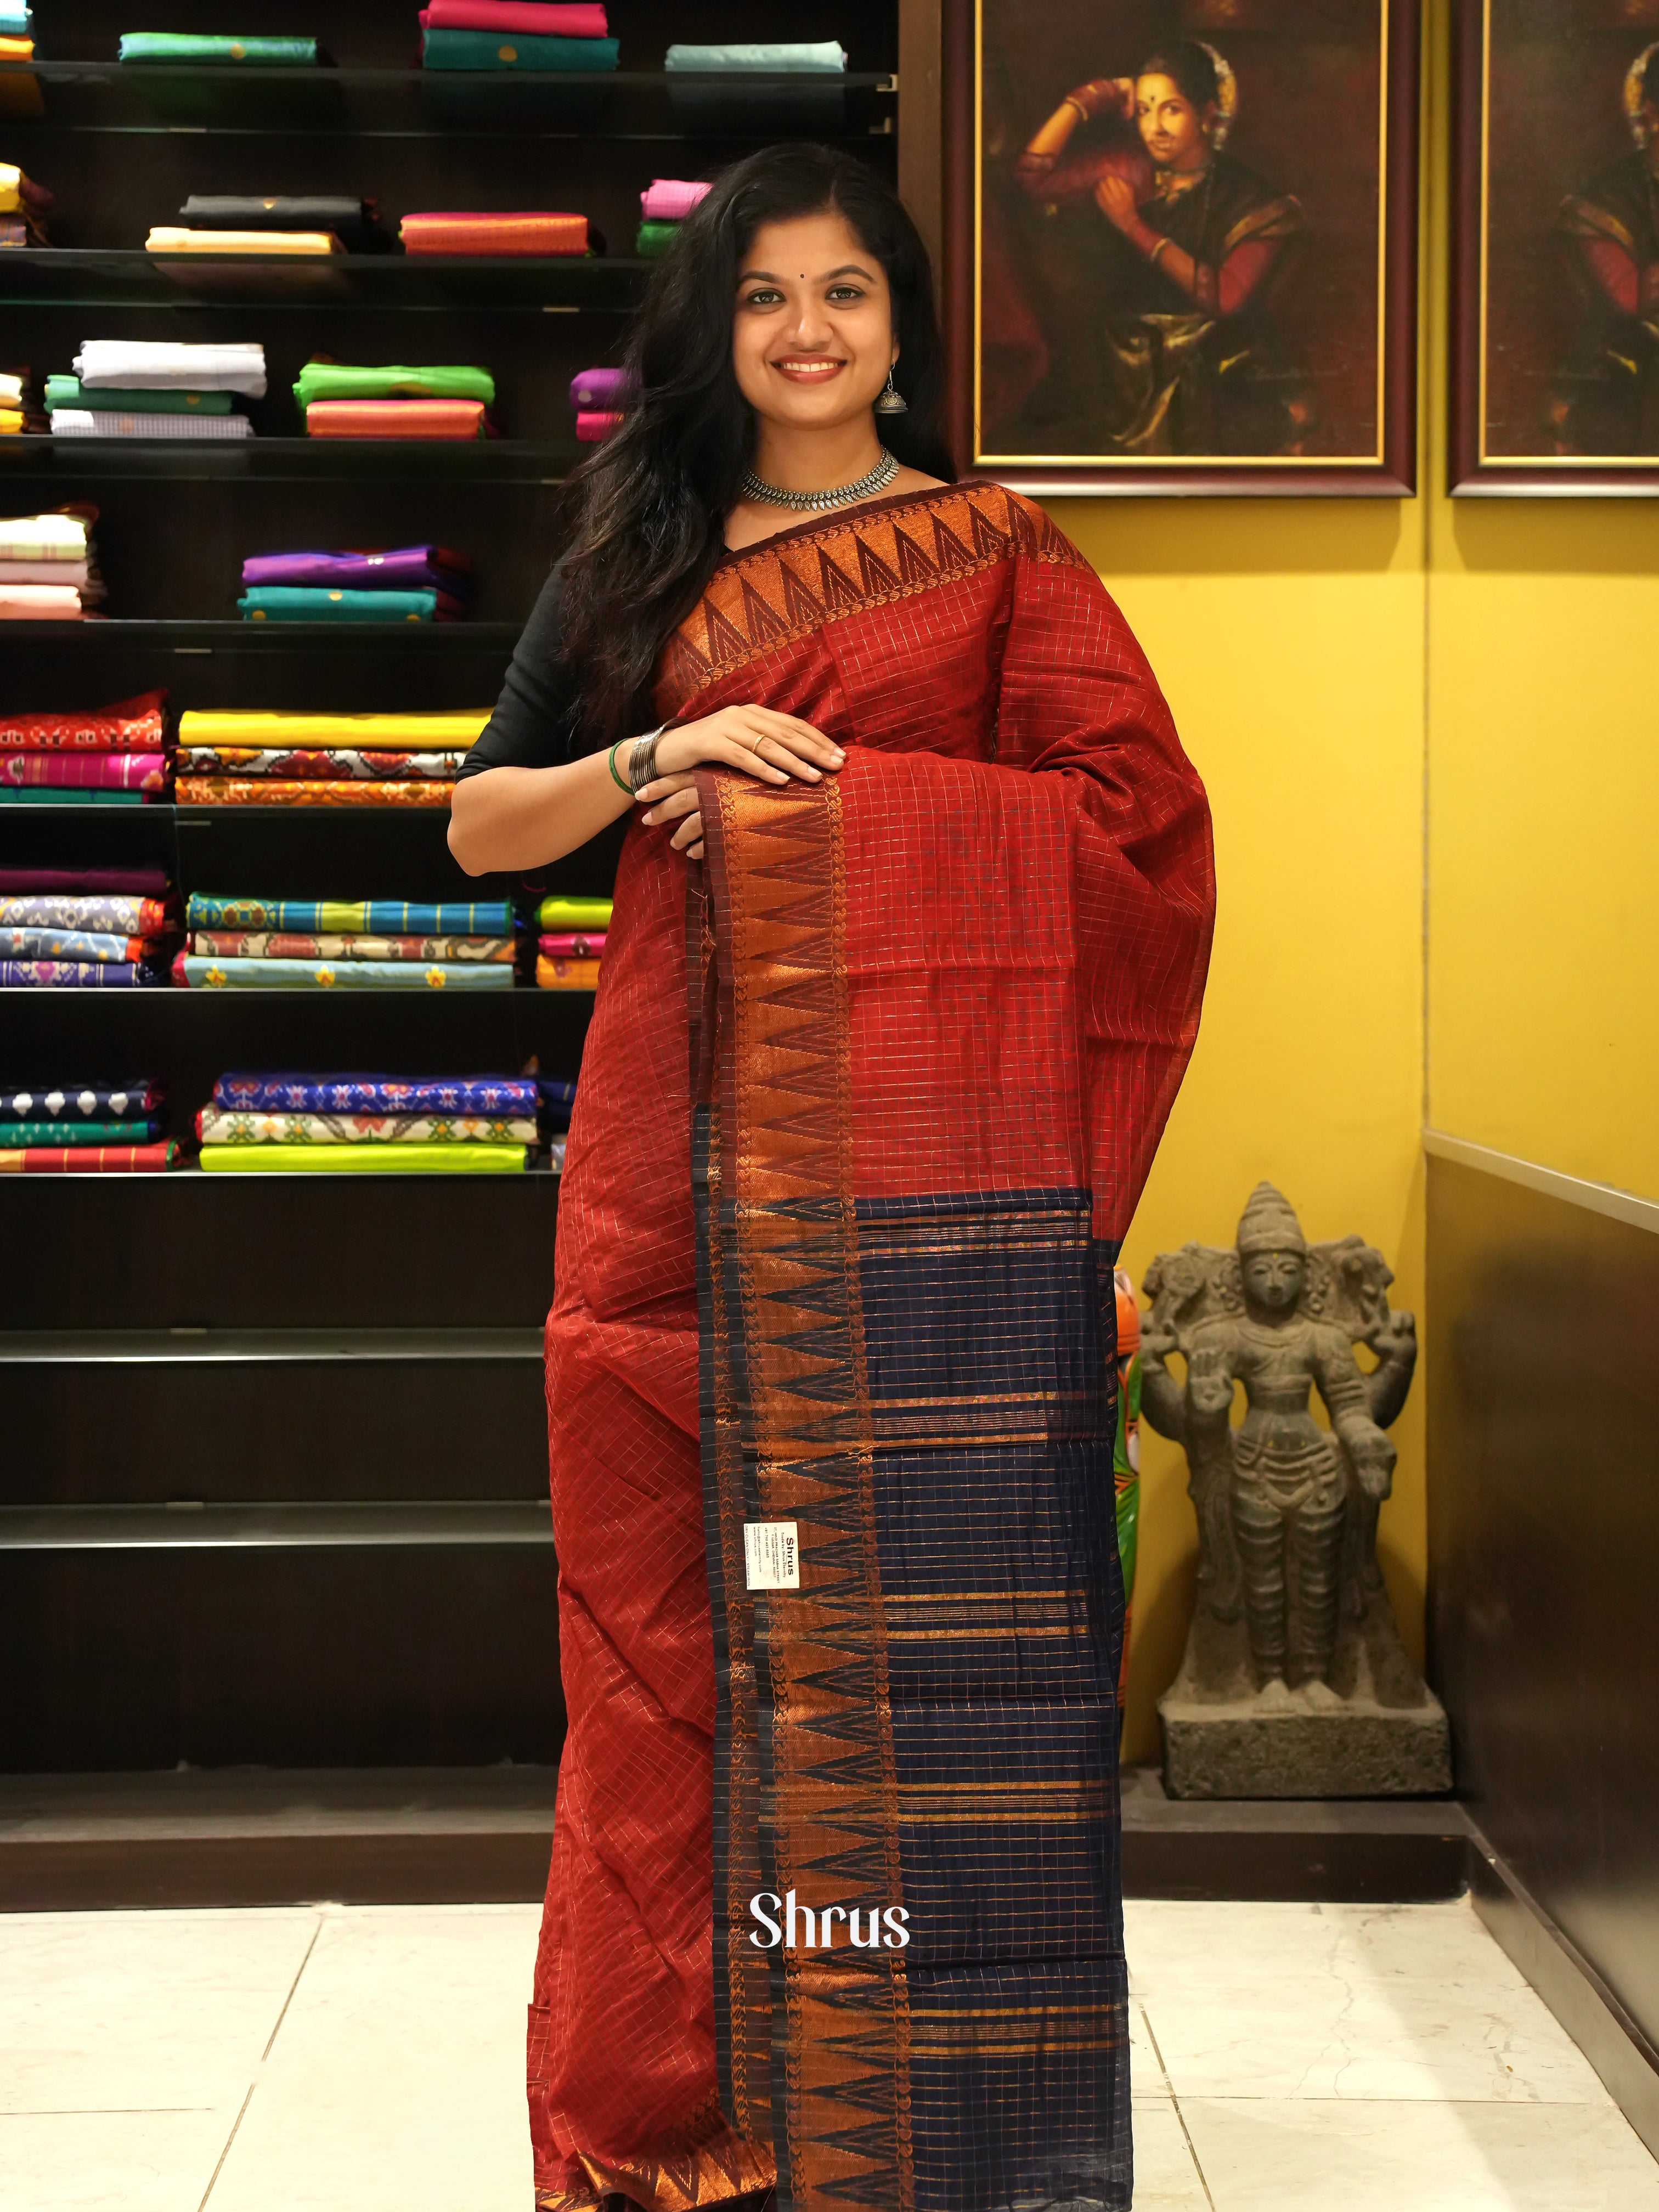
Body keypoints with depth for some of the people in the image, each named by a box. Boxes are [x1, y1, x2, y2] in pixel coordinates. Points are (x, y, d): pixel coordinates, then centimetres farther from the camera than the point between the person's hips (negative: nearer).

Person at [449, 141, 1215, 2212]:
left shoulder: (995, 550, 8)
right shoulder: (635, 558, 15)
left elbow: (1137, 810, -2)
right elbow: (483, 821, 12)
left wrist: (825, 789, -6)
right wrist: (662, 756, -6)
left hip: (923, 1142, -2)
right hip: (688, 1127, 2)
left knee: (919, 1578, -2)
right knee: (685, 1581, 2)